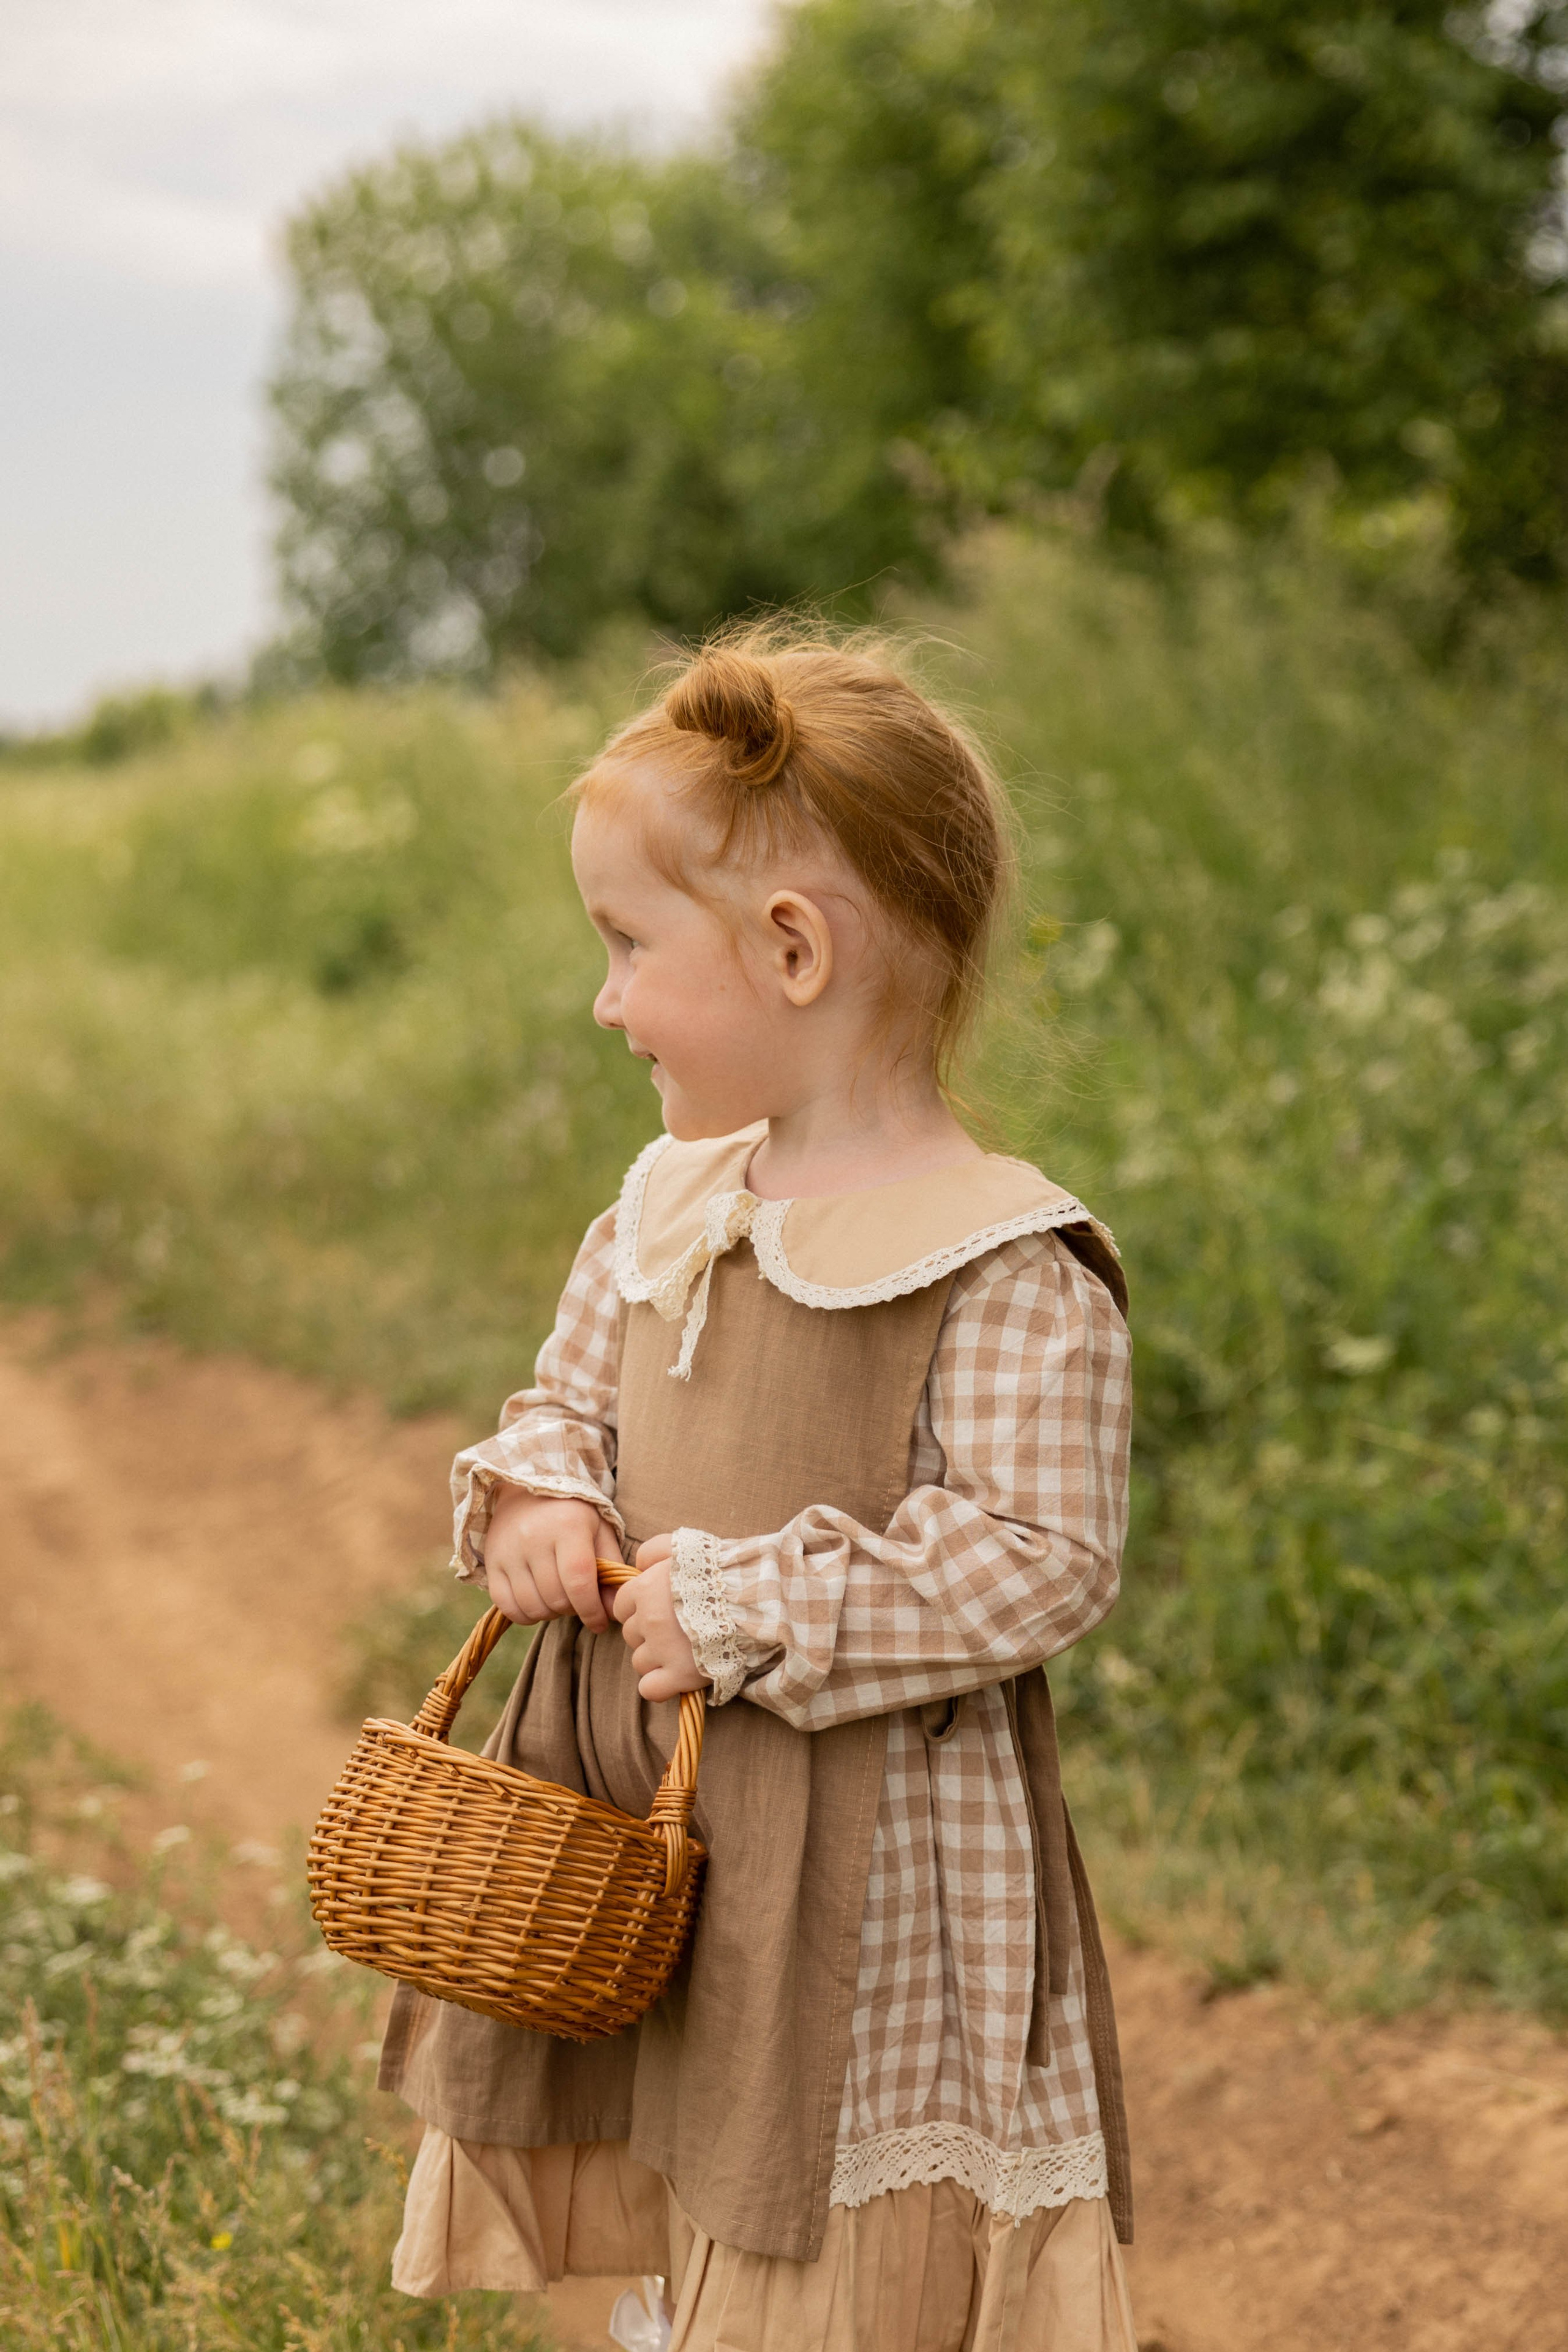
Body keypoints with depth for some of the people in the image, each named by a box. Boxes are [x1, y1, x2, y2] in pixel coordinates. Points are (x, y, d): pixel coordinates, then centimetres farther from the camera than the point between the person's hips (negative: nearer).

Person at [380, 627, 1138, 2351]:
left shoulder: (1006, 1269, -18)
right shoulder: (668, 1205, 5)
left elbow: (1044, 1561, -22)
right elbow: (568, 1400, 18)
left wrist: (754, 1607, -23)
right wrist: (535, 1496, -5)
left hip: (871, 1869, -7)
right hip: (654, 1831, 7)